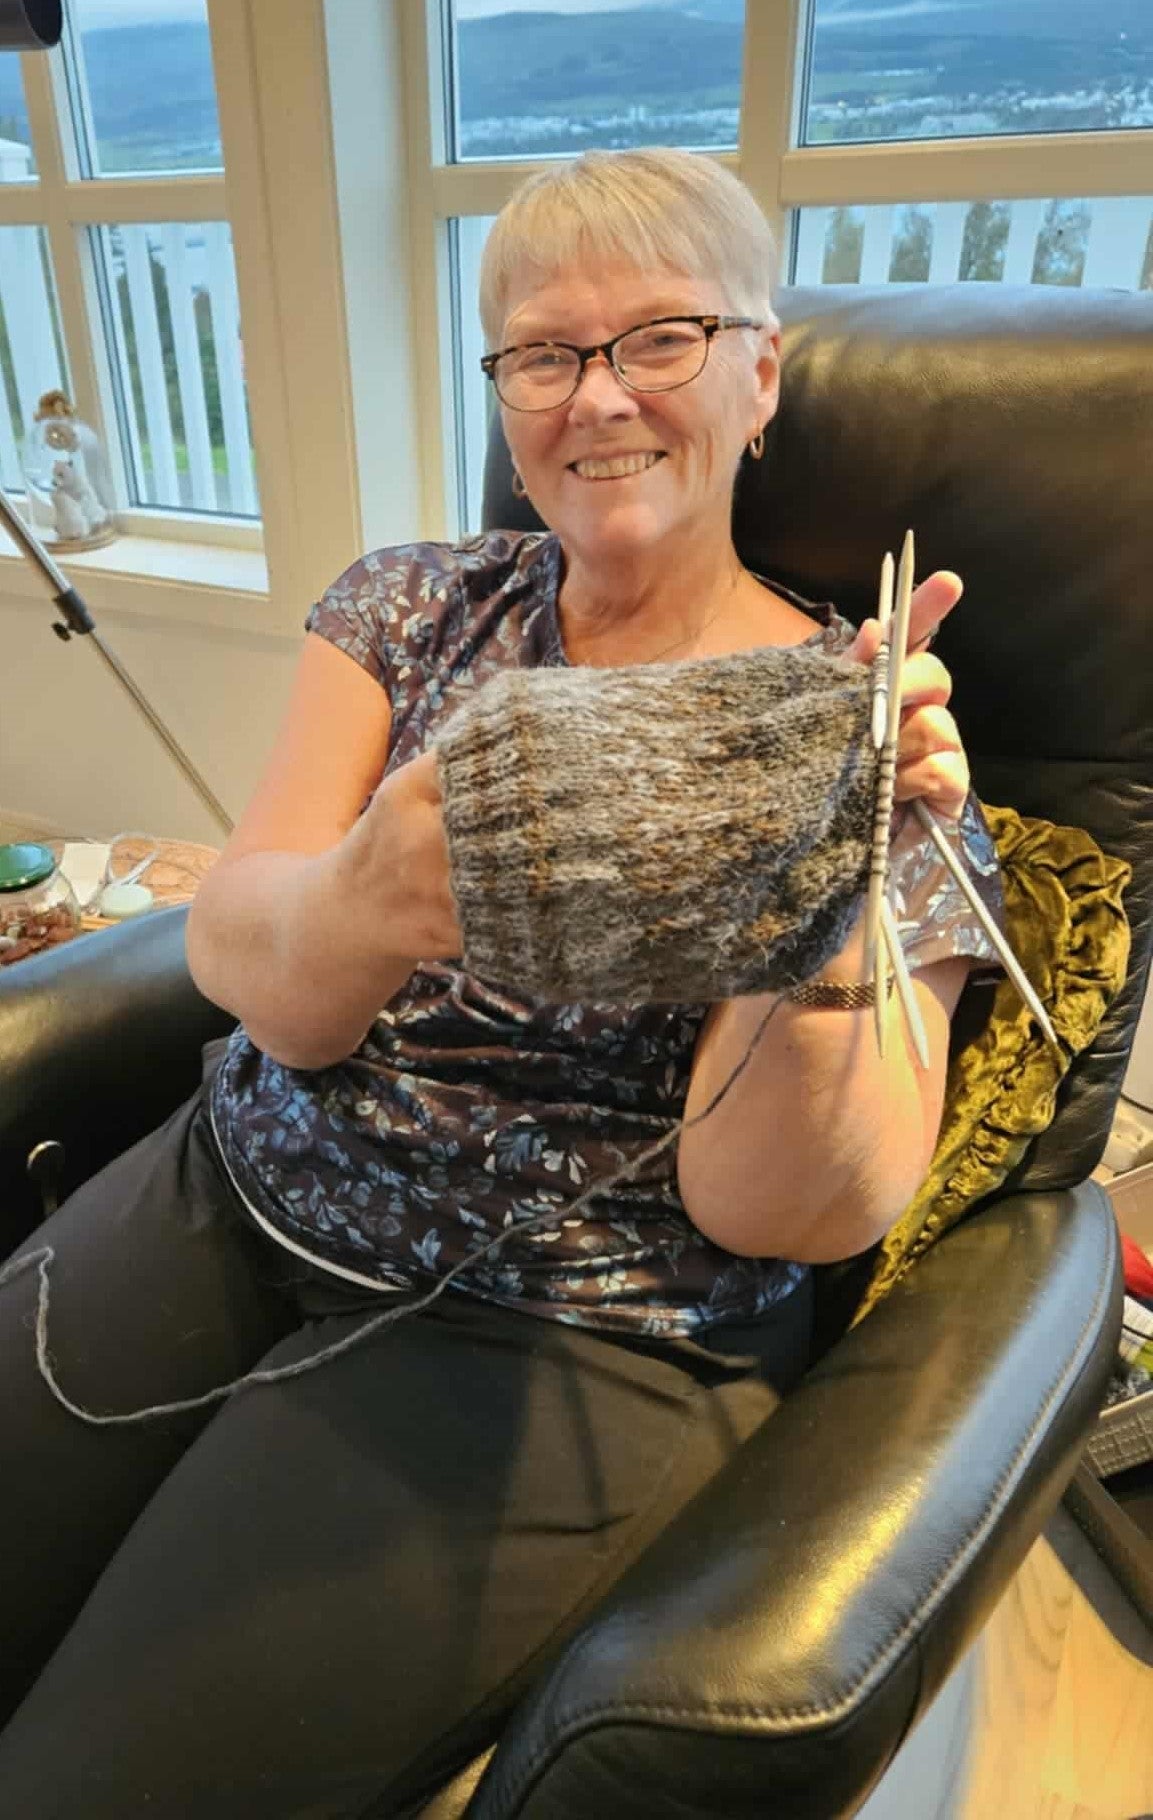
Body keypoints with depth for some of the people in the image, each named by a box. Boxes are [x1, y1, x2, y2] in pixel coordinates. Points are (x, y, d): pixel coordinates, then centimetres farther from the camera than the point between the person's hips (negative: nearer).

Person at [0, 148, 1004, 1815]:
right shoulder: (414, 606, 3)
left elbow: (786, 1213, -14)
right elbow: (242, 957, -10)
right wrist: (369, 898, -34)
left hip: (572, 1344, -3)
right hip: (238, 1198, 4)